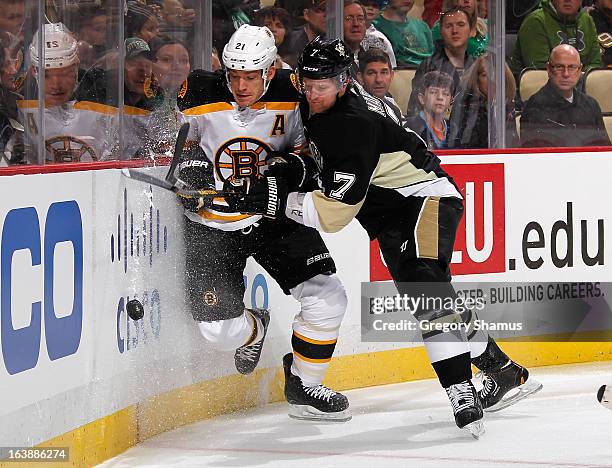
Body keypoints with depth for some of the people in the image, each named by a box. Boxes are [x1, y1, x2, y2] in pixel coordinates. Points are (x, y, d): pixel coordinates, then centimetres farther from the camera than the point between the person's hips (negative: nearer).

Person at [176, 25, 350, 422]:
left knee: (327, 298, -11)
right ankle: (254, 328, 33)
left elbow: (309, 153, 3)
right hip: (211, 225, -1)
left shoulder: (291, 99, -12)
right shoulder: (198, 96, -15)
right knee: (221, 331, -7)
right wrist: (188, 163, -16)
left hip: (276, 216, 1)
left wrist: (290, 165, -19)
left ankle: (303, 386, 12)